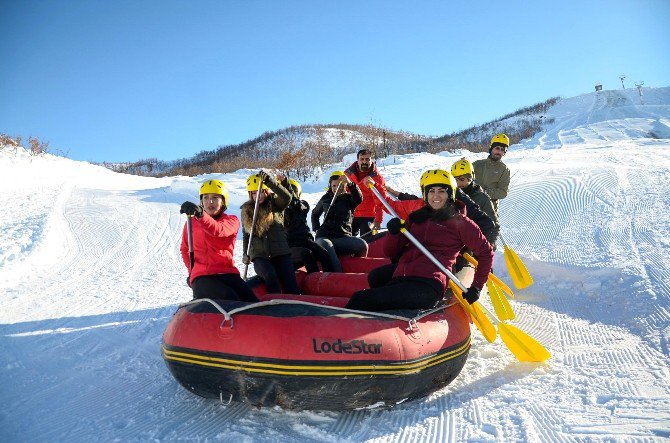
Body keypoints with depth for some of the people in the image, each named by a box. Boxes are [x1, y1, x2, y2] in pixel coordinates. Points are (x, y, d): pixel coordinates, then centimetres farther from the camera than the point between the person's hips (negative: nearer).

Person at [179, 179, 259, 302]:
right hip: (201, 277, 0)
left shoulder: (231, 221, 8)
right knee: (230, 298, -31)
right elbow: (185, 249, 29)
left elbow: (218, 230, -17)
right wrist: (192, 270, 14)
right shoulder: (192, 222, 14)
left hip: (227, 273, 1)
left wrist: (200, 214, -36)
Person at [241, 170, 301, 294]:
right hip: (259, 256, 1)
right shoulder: (246, 210, 14)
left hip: (280, 253, 0)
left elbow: (287, 197, -19)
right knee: (270, 276, -30)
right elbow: (246, 234, 22)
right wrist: (246, 254, 11)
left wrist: (269, 180, -30)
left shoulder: (275, 203, 5)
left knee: (291, 285, -15)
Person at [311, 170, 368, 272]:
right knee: (325, 245, -40)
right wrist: (316, 229, 20)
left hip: (343, 237, 0)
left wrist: (350, 183, -30)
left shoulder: (349, 198, 13)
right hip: (324, 236, 0)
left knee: (362, 245, -32)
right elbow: (315, 214, 37)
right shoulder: (326, 198, 20)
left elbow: (359, 198, -13)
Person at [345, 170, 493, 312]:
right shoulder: (416, 218, 24)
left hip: (428, 285, -5)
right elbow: (390, 252, 23)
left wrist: (476, 287, 8)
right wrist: (394, 233, 1)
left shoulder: (459, 222, 11)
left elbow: (486, 252, 14)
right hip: (399, 281, 5)